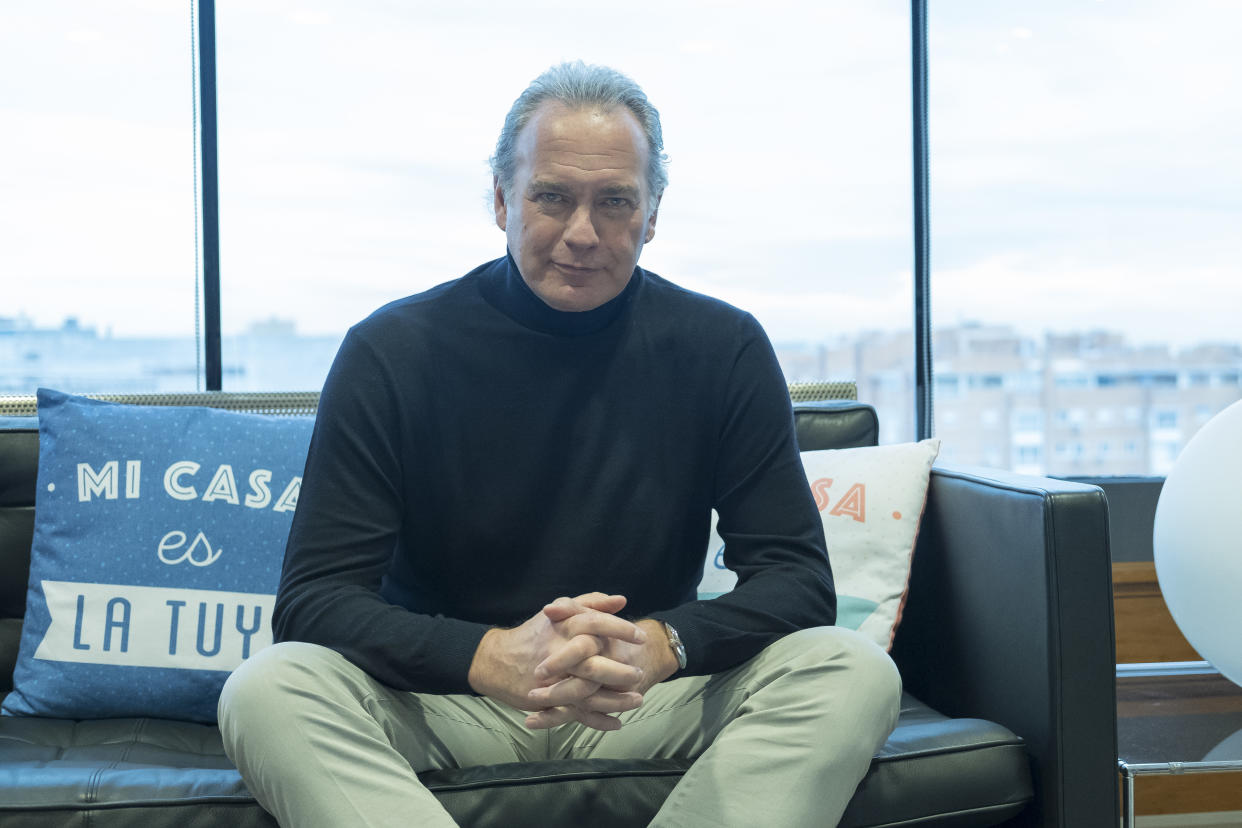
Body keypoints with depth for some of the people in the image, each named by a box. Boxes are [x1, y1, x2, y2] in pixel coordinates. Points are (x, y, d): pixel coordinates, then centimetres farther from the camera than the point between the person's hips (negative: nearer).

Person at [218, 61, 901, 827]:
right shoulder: (392, 352, -7)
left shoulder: (724, 351, -3)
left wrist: (660, 646, -28)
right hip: (443, 696, 0)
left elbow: (798, 579, -6)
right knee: (266, 692, -29)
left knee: (857, 674, -23)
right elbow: (313, 597, -12)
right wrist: (492, 657, -31)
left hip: (652, 700, 1)